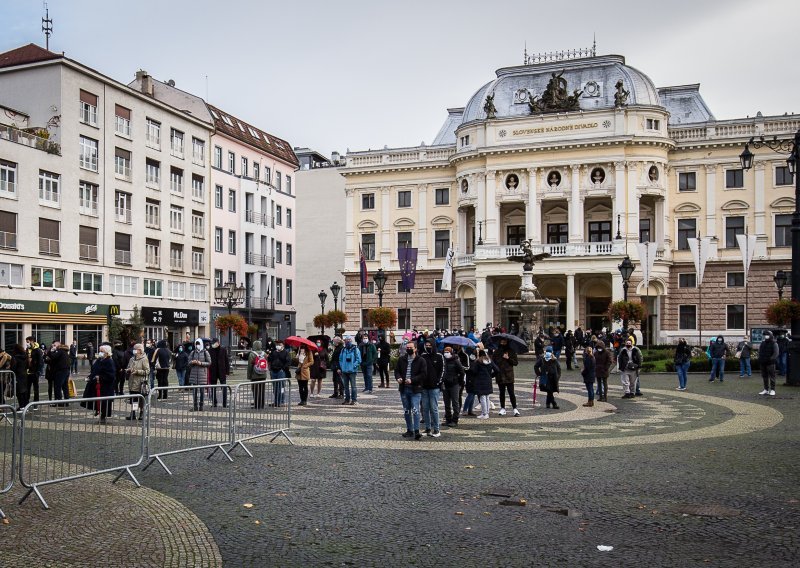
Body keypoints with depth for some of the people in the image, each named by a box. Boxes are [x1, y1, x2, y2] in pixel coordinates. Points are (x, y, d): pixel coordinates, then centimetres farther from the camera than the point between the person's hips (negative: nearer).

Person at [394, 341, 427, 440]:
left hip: (415, 389, -5)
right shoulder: (401, 359, 9)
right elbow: (397, 370, 14)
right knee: (406, 411, 12)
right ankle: (409, 430, 22)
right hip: (404, 389, 5)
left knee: (415, 410, -13)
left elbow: (424, 374, -9)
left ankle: (416, 431, -12)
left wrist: (412, 380, -18)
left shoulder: (421, 361, -4)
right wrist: (398, 378, -9)